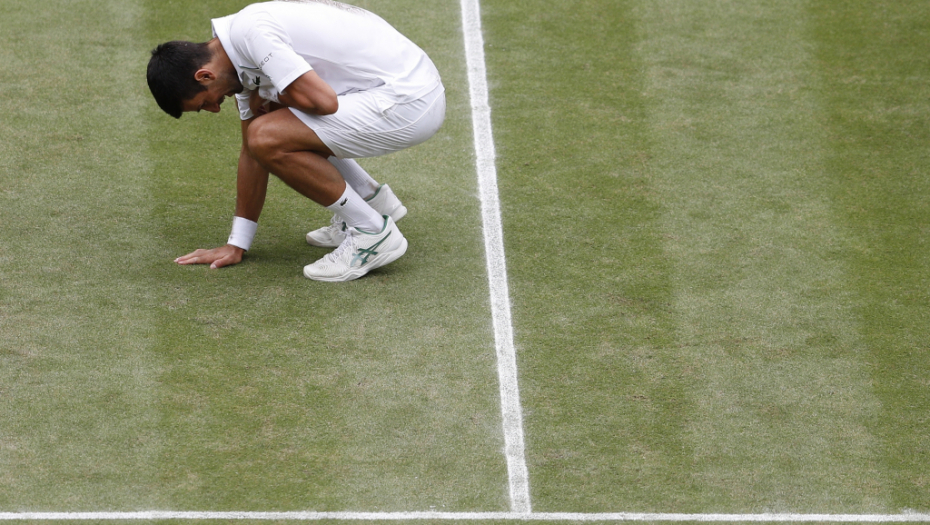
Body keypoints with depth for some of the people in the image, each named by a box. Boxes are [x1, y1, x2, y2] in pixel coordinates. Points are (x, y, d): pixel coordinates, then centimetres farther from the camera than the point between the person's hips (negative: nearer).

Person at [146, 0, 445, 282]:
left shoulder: (250, 31, -20)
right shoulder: (243, 64, 11)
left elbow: (323, 100, -28)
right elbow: (251, 152, 19)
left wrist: (268, 100, -6)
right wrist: (237, 245, 21)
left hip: (408, 101, -10)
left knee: (268, 136, -21)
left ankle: (374, 232, -9)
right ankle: (372, 198, 24)